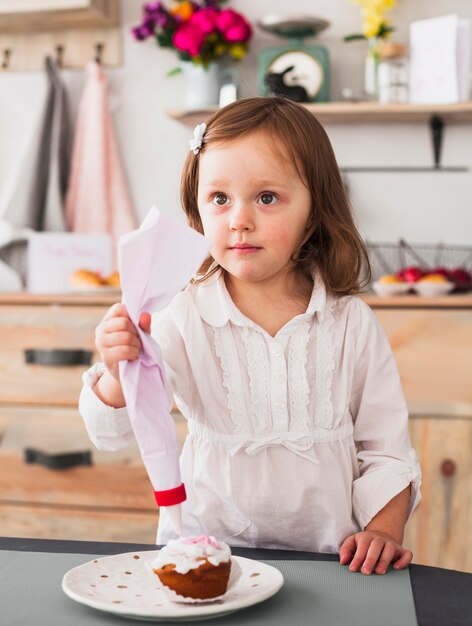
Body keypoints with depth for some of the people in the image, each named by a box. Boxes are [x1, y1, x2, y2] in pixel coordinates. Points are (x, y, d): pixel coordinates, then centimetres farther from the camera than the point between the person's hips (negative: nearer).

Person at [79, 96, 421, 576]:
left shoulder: (352, 324, 0)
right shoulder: (185, 320, -4)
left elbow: (386, 449, 7)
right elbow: (112, 431, -11)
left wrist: (383, 531, -7)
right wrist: (119, 368, -30)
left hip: (328, 557, 1)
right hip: (207, 549, 0)